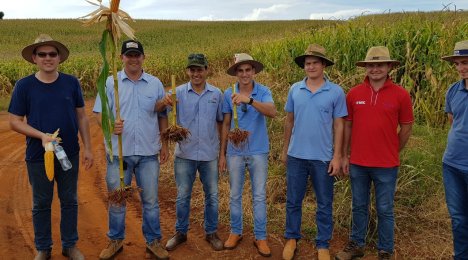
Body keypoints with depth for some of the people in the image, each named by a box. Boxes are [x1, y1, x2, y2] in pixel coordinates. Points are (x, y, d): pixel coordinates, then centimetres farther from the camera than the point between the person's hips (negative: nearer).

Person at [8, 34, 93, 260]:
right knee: (41, 204, 13)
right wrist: (42, 135, -19)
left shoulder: (71, 83, -2)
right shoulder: (24, 86, -7)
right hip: (38, 156, -1)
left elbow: (81, 117, 4)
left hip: (70, 154, 1)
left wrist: (88, 148, 2)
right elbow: (14, 122, -4)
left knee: (69, 201, 13)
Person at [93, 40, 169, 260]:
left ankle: (153, 241, 24)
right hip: (119, 152, -1)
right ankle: (116, 241, 29)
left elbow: (162, 116, 11)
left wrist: (165, 145, 7)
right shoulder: (110, 83, 1)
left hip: (148, 153, 1)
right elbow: (99, 113, -2)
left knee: (150, 200, 9)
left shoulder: (155, 84, 7)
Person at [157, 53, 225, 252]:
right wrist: (164, 102, -41)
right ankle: (180, 233, 29)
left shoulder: (216, 94, -1)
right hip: (185, 154, -1)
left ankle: (211, 233, 29)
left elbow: (220, 122, 7)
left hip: (209, 154, 1)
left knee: (212, 196, 12)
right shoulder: (179, 92, -6)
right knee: (182, 196, 12)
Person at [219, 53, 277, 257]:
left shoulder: (263, 91, -7)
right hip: (235, 152, 2)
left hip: (258, 152, -1)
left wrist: (249, 100, -40)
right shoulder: (229, 94, -1)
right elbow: (226, 124, 5)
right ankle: (235, 232, 29)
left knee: (259, 197, 6)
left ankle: (260, 237, 19)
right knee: (235, 195, 12)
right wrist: (222, 153, 5)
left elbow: (272, 112, -26)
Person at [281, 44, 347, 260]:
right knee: (293, 201, 12)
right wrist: (285, 149, 10)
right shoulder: (295, 89, 2)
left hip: (323, 158, -2)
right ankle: (291, 239, 29)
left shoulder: (336, 92, -5)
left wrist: (337, 156, -7)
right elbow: (289, 120, 9)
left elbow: (338, 125, -3)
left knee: (324, 204, 10)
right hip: (296, 156, 2)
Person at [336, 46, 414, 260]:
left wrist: (392, 153, 9)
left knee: (384, 210, 9)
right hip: (358, 163, 2)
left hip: (386, 166, -2)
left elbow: (406, 128, 3)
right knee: (359, 207, 16)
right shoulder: (354, 94, 0)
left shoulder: (400, 94, -6)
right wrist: (345, 156, 8)